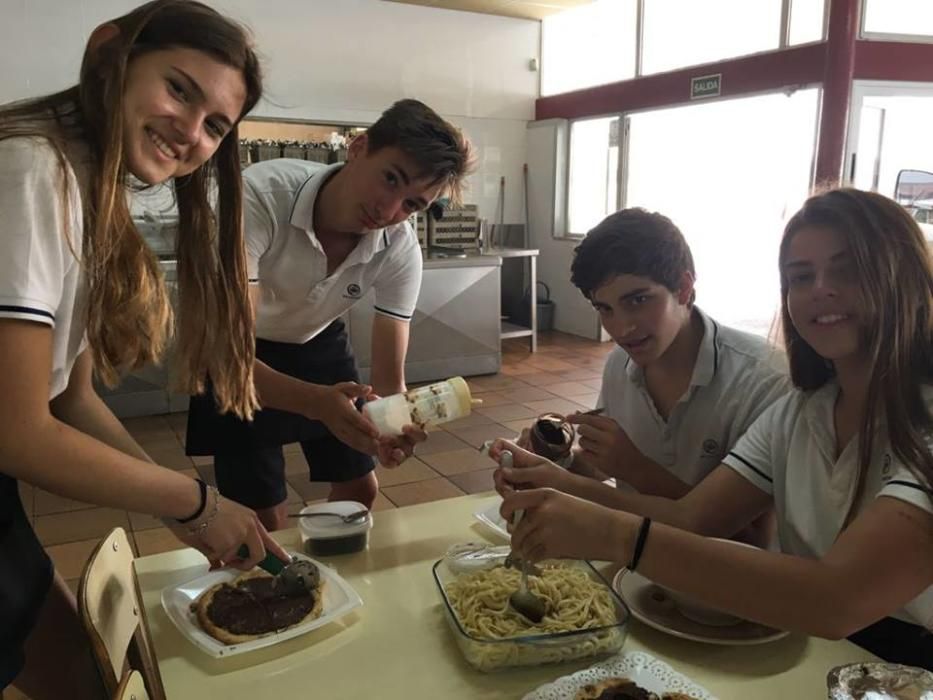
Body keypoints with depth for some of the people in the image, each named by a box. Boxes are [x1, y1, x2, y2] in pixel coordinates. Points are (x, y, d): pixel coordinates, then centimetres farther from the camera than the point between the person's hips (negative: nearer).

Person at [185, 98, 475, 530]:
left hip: (318, 342, 4)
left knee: (359, 489, 8)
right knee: (264, 518, -6)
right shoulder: (260, 196, -36)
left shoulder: (400, 250, -24)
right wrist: (318, 402, -55)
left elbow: (389, 379, -20)